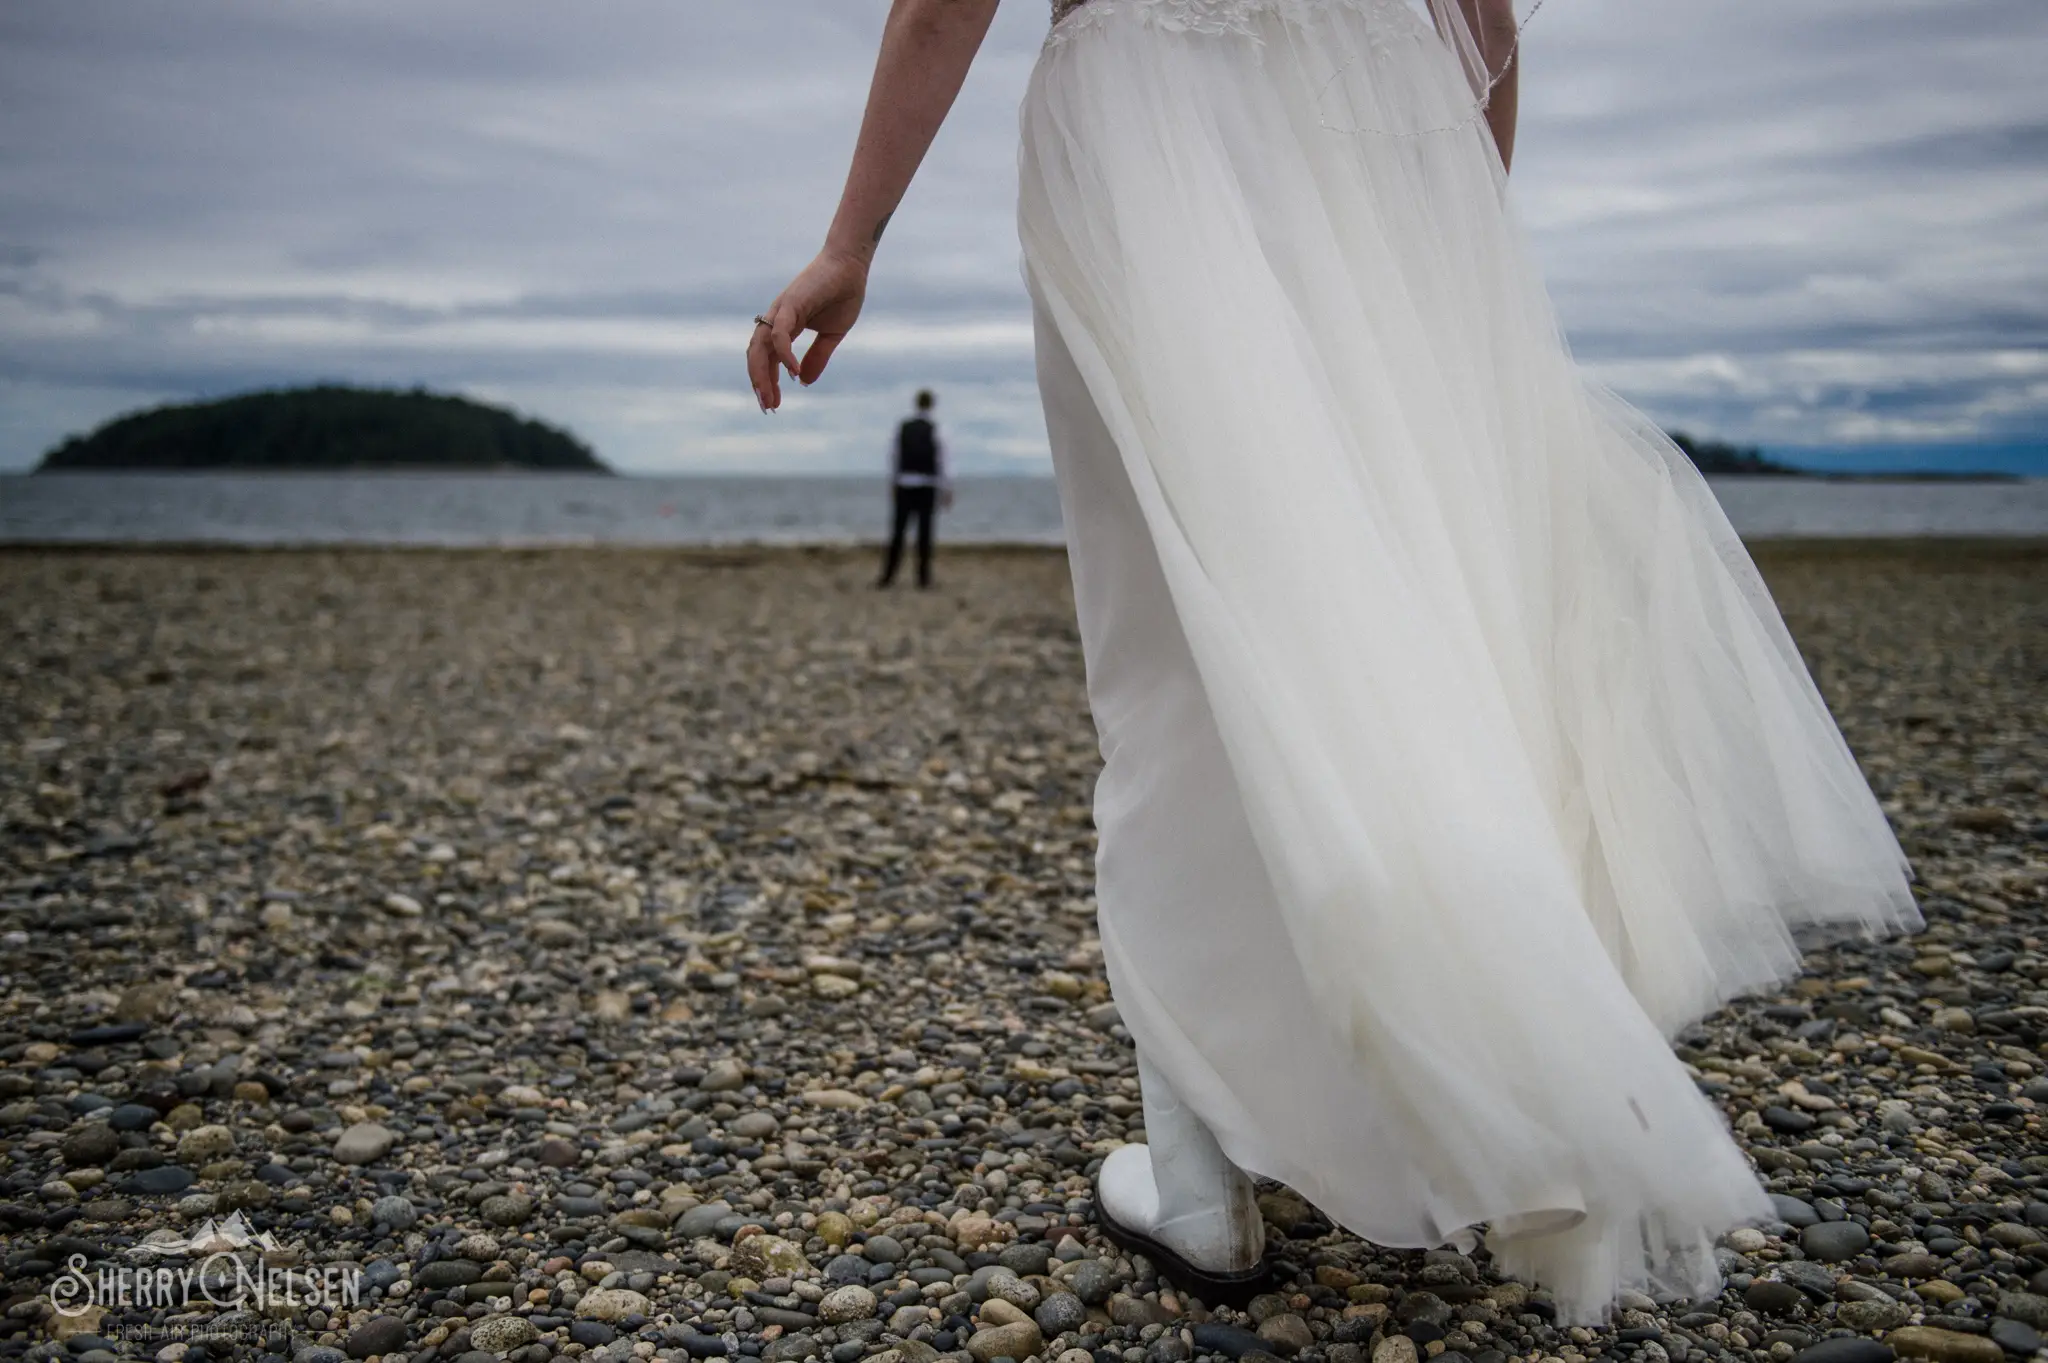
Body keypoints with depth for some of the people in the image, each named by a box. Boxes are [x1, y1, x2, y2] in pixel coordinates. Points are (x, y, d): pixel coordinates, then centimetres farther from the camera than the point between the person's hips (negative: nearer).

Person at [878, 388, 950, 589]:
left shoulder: (902, 428, 4)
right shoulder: (934, 430, -5)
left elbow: (896, 458, 6)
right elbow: (940, 461, -6)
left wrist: (893, 484, 15)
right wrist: (945, 490, -2)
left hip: (904, 484, 2)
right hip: (927, 486, -2)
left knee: (898, 530, 2)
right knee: (924, 531, 0)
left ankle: (887, 576, -2)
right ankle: (923, 577, 0)